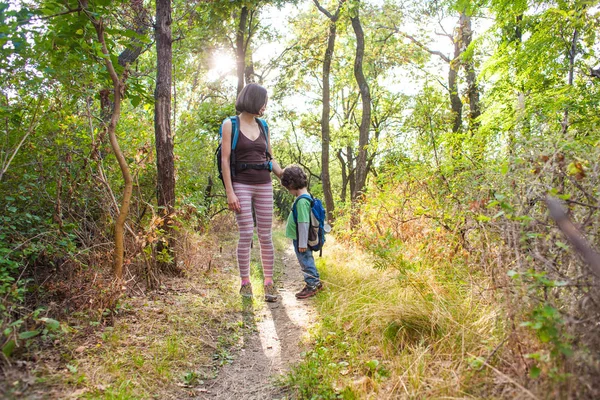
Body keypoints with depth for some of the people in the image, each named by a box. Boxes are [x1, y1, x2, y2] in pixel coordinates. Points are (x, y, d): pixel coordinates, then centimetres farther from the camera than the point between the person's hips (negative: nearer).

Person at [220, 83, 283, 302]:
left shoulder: (263, 127, 12)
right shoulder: (230, 125, -1)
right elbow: (225, 160, -6)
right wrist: (229, 192, -13)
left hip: (264, 185, 4)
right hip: (241, 185, -4)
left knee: (265, 236, 3)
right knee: (246, 235, -6)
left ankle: (269, 282, 10)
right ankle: (245, 282, 9)